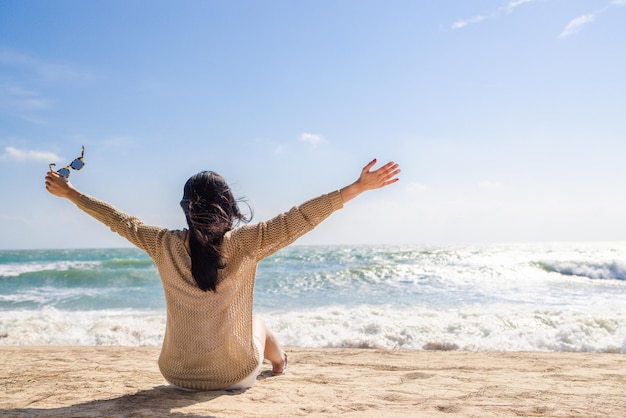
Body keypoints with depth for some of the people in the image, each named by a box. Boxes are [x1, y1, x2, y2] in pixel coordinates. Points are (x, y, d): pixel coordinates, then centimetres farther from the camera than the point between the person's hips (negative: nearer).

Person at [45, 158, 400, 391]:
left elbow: (119, 220, 4)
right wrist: (359, 187, -17)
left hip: (178, 375, 2)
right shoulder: (246, 243, -18)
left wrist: (69, 192, 19)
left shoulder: (165, 245, -9)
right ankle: (280, 363, 61)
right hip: (236, 375, -2)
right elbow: (302, 218, -19)